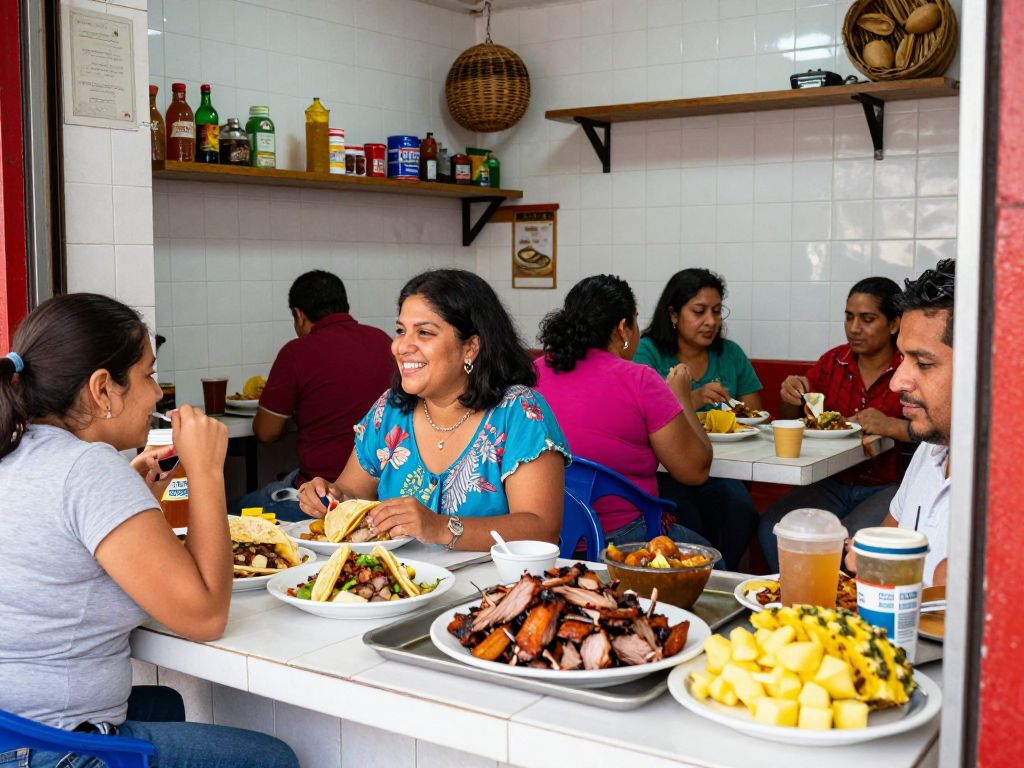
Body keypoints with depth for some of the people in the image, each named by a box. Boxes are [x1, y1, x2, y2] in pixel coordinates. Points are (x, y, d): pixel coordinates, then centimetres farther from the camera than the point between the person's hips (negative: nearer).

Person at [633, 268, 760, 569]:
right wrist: (693, 400, -29)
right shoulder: (648, 352, -1)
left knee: (740, 507, -25)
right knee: (686, 517, -30)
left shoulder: (731, 355, 14)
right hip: (662, 470, -4)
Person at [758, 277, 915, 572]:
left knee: (851, 538, -32)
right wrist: (790, 400, -5)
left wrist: (893, 426, -29)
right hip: (833, 483, 5)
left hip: (888, 487, -4)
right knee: (771, 527, -19)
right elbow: (790, 424, 17)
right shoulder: (833, 361, 9)